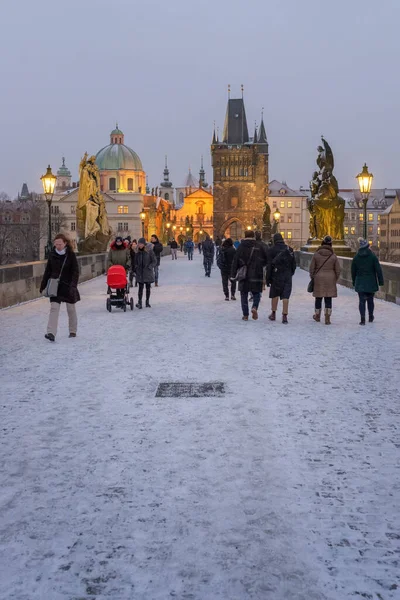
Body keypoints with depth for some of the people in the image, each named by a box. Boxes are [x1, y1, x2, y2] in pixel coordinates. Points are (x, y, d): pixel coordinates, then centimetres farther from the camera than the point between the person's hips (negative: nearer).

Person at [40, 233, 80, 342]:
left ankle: (73, 331, 26)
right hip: (55, 286, 2)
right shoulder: (52, 255, 2)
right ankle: (51, 333, -17)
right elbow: (47, 271, 10)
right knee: (54, 308, -10)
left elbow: (75, 272, -10)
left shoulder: (71, 255, -8)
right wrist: (43, 285, 9)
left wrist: (73, 285, -21)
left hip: (68, 286, -2)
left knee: (71, 309, 10)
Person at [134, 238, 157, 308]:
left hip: (148, 273, -2)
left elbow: (154, 261, -2)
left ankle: (147, 302, 16)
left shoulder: (149, 251, -5)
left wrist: (149, 267, -12)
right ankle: (139, 302, -7)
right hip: (140, 273, 2)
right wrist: (136, 268, 3)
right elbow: (135, 262, 16)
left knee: (148, 287, 6)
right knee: (140, 287, -5)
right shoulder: (137, 252, 5)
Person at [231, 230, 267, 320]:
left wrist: (233, 274, -4)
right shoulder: (259, 247, 0)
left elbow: (235, 261, -6)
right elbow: (266, 260, 6)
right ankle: (254, 307, -14)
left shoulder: (241, 247, -2)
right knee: (256, 294, 13)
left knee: (244, 295, 9)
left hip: (244, 276, 0)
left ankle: (245, 315, 7)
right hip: (256, 275, 0)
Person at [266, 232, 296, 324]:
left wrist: (268, 279, -2)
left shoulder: (272, 250, -5)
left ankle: (273, 314, 19)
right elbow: (293, 264, 10)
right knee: (286, 296, -1)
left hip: (276, 276, -2)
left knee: (275, 294, 12)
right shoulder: (289, 249, 6)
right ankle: (284, 316, -6)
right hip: (287, 276, 2)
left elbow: (269, 266, -6)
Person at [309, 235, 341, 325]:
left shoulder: (316, 254, -4)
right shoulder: (333, 256, -3)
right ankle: (327, 318, -1)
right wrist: (335, 279, 14)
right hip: (330, 279, 0)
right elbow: (338, 270, 1)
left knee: (318, 298, 13)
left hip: (318, 279, 0)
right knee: (328, 299, 3)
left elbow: (312, 268, -1)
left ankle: (317, 316, 27)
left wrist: (312, 278, 13)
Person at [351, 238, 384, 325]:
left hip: (360, 282, 1)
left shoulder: (356, 257, 2)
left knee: (362, 300, 1)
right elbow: (378, 269, -8)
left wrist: (354, 282, 18)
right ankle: (370, 317, 27)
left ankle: (362, 319, -7)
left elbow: (353, 271, 8)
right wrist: (380, 281, -2)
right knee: (370, 300, 14)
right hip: (371, 282, -1)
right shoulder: (373, 256, -7)